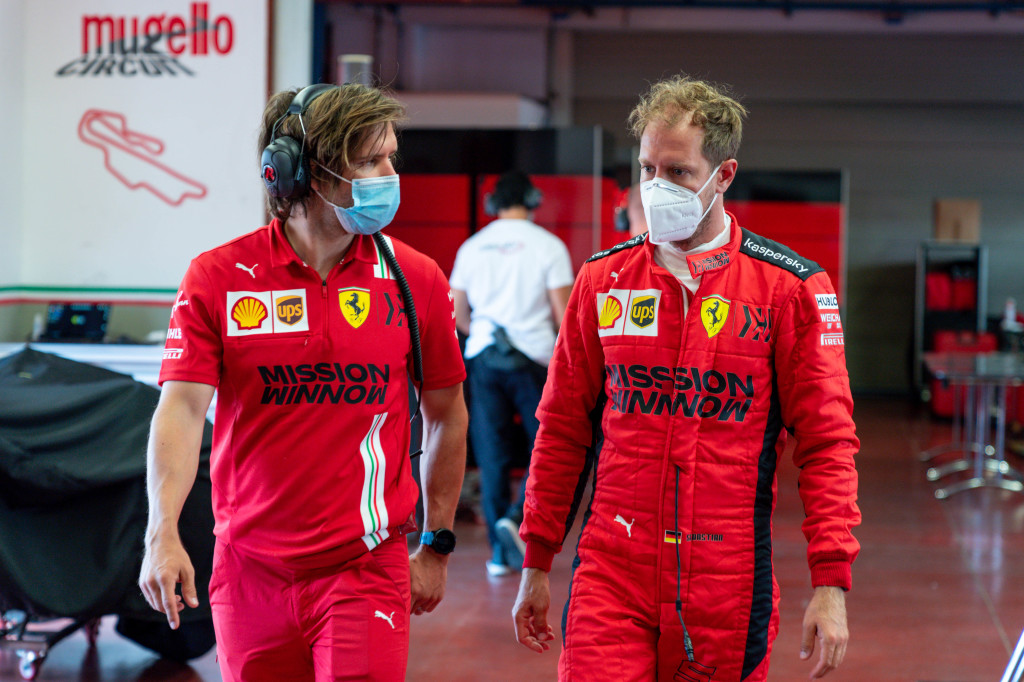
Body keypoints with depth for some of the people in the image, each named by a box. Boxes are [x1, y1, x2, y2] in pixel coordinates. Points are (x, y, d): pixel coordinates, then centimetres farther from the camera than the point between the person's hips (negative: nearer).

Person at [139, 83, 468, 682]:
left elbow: (446, 414, 11)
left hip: (365, 570, 0)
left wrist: (437, 544, 13)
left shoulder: (415, 279, 0)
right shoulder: (217, 278, -4)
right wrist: (163, 534, -25)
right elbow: (181, 408, -11)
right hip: (250, 570, 1)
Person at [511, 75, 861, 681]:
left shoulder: (792, 288, -1)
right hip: (611, 577, 1)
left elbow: (827, 444, -2)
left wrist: (831, 584, -8)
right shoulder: (603, 280, 6)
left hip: (729, 584, -1)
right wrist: (537, 564, 12)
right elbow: (562, 430, 12)